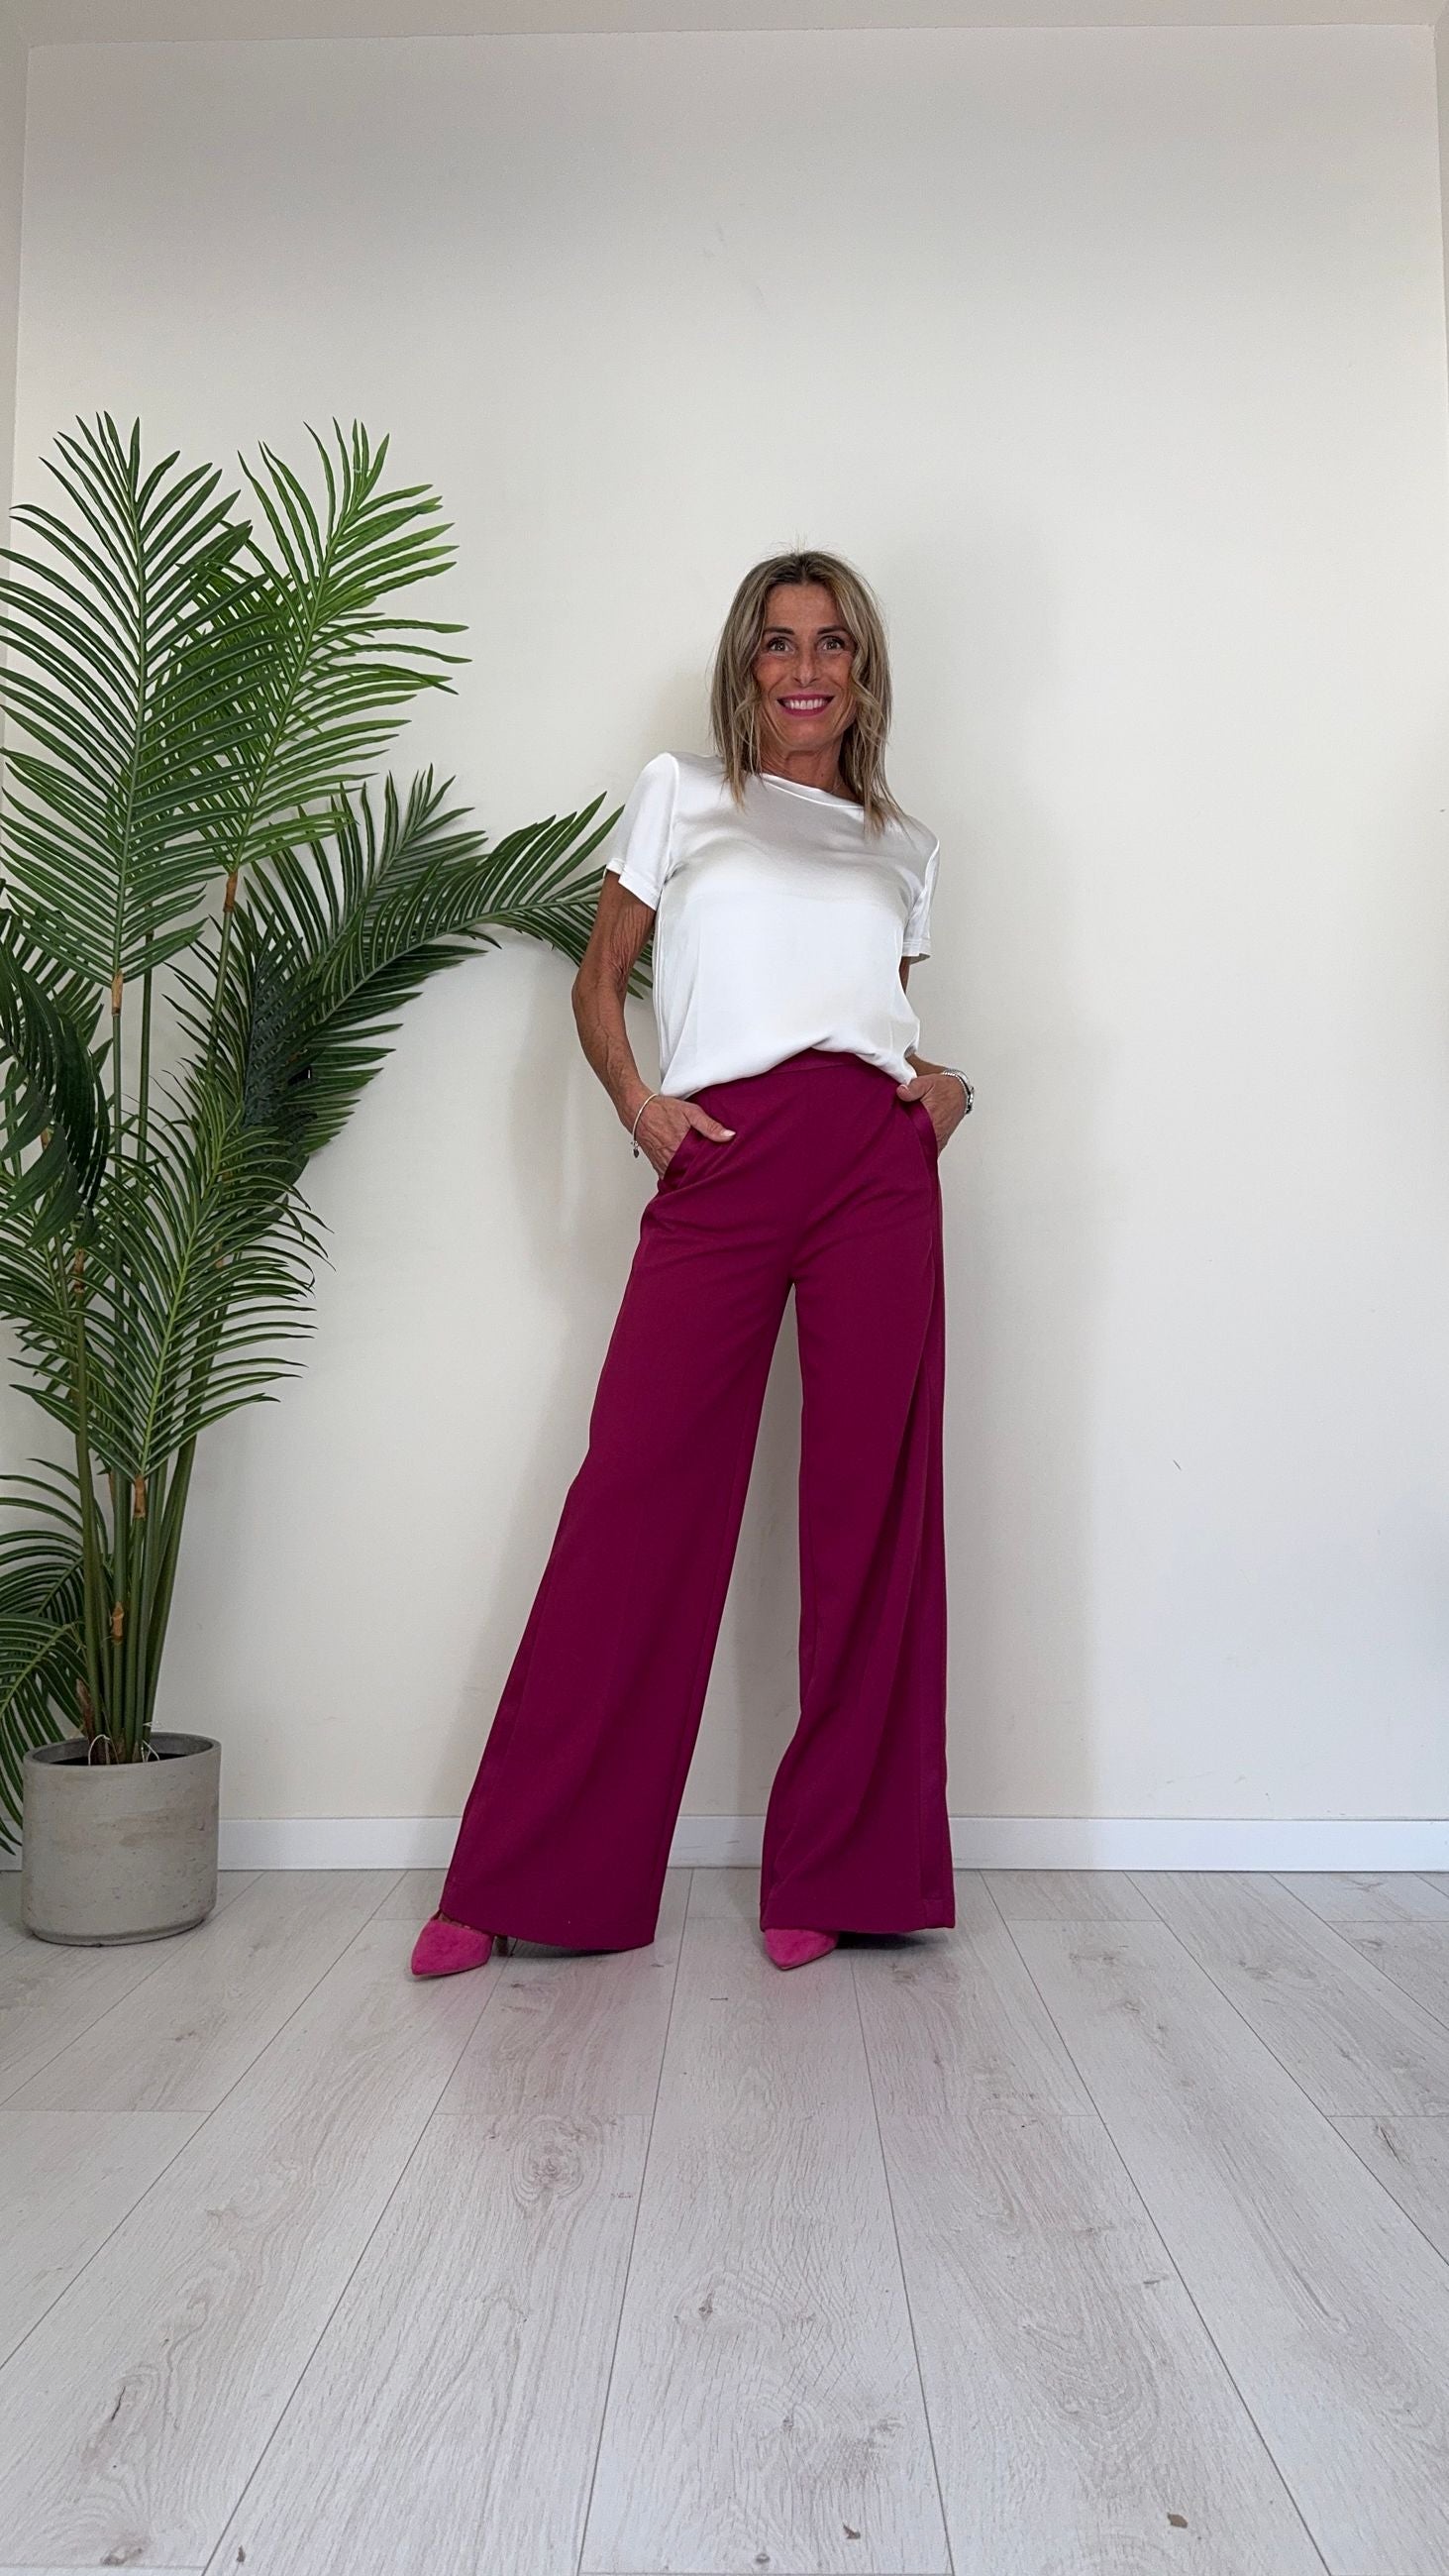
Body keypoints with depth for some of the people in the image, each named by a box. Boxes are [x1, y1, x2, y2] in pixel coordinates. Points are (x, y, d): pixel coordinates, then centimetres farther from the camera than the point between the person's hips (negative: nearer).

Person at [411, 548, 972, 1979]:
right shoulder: (682, 794, 17)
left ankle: (834, 1873, 9)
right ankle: (520, 1884, 2)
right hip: (717, 1165, -2)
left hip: (876, 1163, 3)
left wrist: (947, 1084, 2)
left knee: (870, 1504, -2)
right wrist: (633, 1098, -3)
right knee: (637, 1491, -7)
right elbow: (600, 975, 14)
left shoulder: (903, 847, 23)